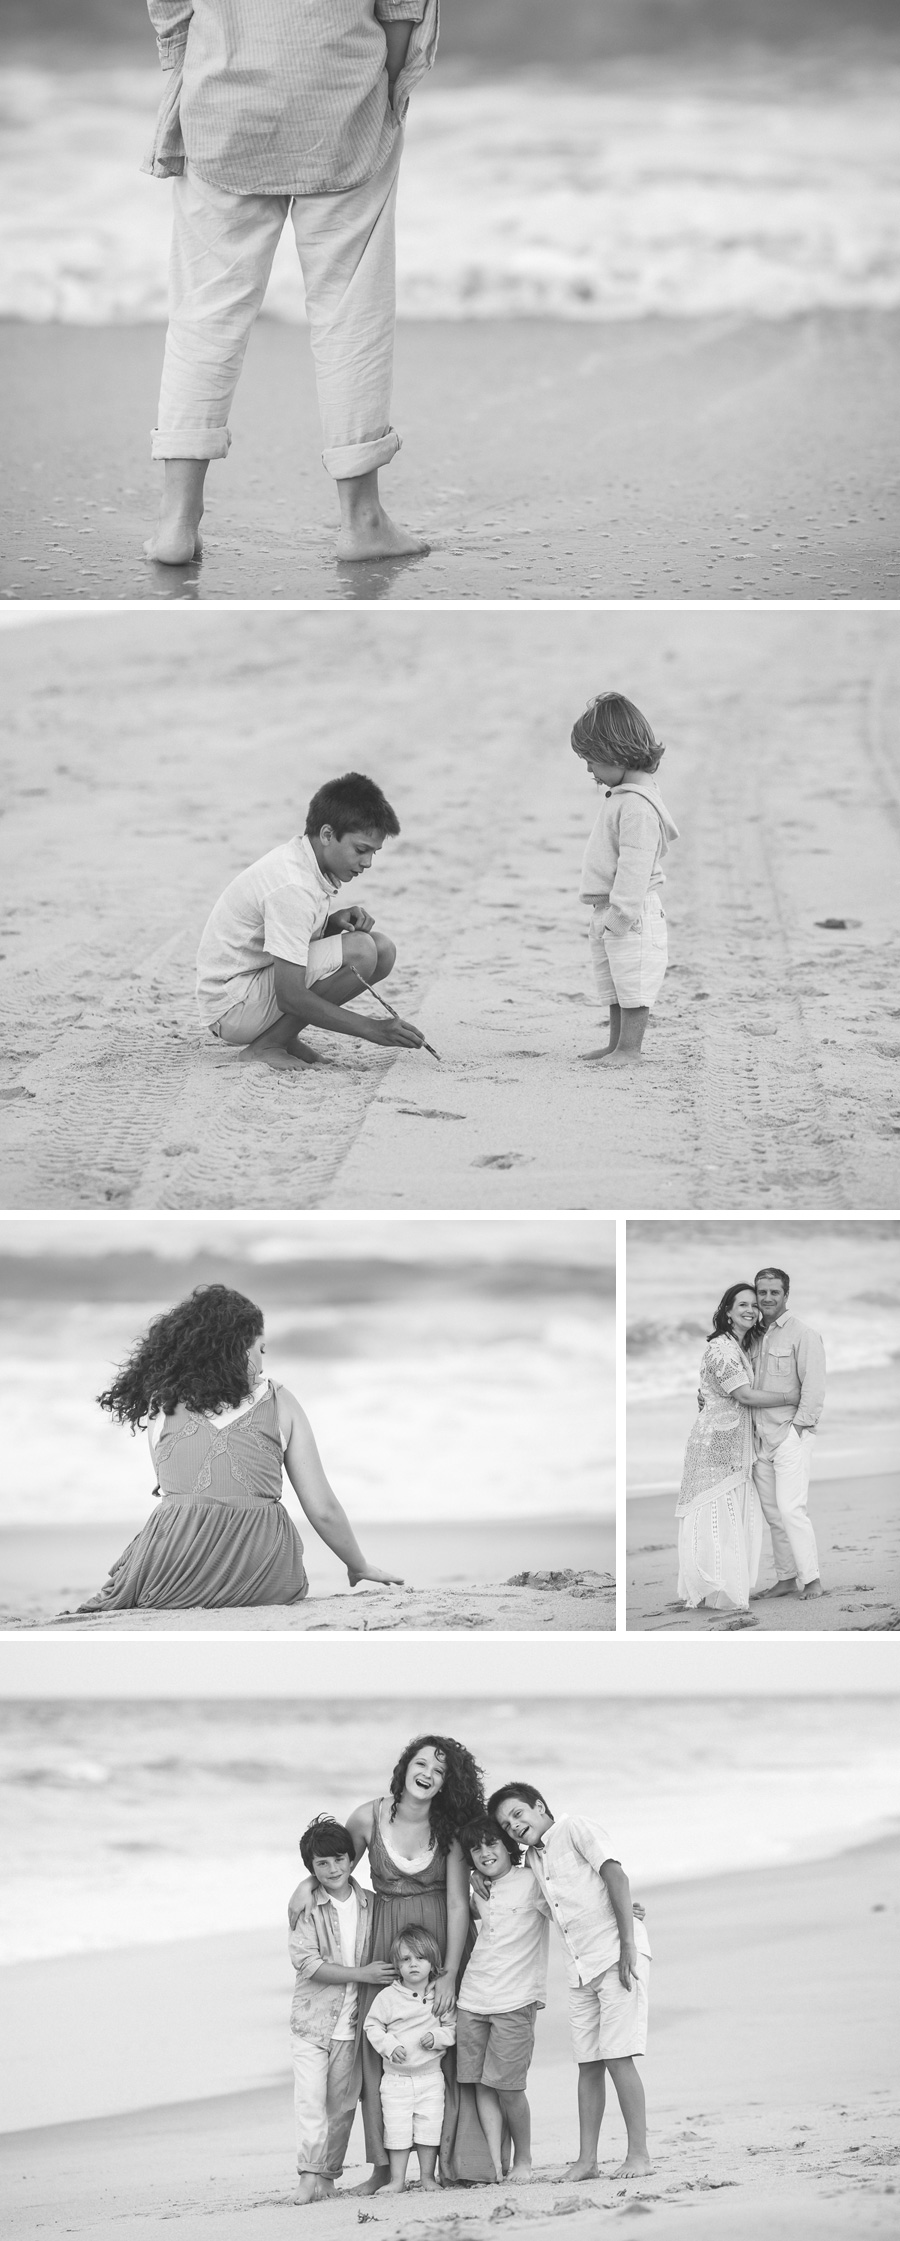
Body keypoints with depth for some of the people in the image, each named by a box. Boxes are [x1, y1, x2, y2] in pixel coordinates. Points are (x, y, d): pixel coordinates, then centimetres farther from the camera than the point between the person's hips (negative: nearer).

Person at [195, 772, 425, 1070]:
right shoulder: (292, 887, -25)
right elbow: (290, 996, -28)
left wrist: (335, 922, -4)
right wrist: (371, 1029, -25)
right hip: (231, 1007, -10)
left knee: (382, 950, 2)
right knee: (360, 951, -25)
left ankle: (282, 1035, 4)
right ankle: (265, 1045, -12)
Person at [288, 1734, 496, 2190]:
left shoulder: (450, 1829, -9)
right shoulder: (369, 1818, -6)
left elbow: (458, 1904, -11)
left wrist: (449, 1975, -15)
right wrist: (308, 1884, -10)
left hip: (440, 1941, -2)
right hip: (384, 1942, 2)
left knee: (444, 2046, -5)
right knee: (378, 2047, -1)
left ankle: (455, 2159, 2)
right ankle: (385, 2166, 3)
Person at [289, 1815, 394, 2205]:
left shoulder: (371, 1906, 6)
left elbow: (388, 1958, 19)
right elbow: (305, 1961, -11)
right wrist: (362, 1974, -15)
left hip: (353, 2023, 3)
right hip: (312, 2018, -3)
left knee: (343, 2102, 6)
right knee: (310, 2097, -12)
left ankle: (329, 2174, 15)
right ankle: (310, 2176, -14)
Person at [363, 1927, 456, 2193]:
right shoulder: (388, 1997, -4)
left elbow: (452, 2027, 5)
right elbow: (372, 2026, -1)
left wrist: (437, 2037, -14)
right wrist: (389, 2045, -15)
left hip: (430, 2075, 1)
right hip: (396, 2078, -1)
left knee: (429, 2127, 2)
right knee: (396, 2129, -1)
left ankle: (428, 2176, 15)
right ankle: (397, 2180, 7)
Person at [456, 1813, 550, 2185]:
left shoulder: (531, 1882, -3)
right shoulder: (477, 1892, 14)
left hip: (515, 2000, -6)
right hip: (473, 1998, 6)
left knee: (507, 2084, -8)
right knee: (481, 2084, 0)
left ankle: (523, 2160, 9)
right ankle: (494, 2164, 1)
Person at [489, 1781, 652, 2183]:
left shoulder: (574, 1828, -5)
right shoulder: (532, 1861, 17)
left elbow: (615, 1876, -14)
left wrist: (627, 1944, -20)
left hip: (617, 1956, -8)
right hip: (580, 1969, 8)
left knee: (617, 2056, -11)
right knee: (588, 2064, 6)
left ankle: (638, 2154, -8)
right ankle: (586, 2159, 8)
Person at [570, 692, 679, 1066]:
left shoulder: (637, 805, -23)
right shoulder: (623, 795, 11)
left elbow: (634, 867, -24)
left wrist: (618, 918, -22)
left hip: (632, 915, -11)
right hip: (610, 913, 11)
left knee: (632, 979, -2)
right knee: (614, 982, 17)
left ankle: (629, 1048, 4)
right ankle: (616, 1043, 25)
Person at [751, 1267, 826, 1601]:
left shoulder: (802, 1334, -7)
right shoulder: (756, 1337, 14)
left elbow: (814, 1386, -11)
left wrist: (800, 1426, -15)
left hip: (790, 1433, -7)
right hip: (761, 1436, 7)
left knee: (790, 1508, -14)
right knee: (772, 1513, 8)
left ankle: (812, 1579, -10)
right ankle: (786, 1578, 14)